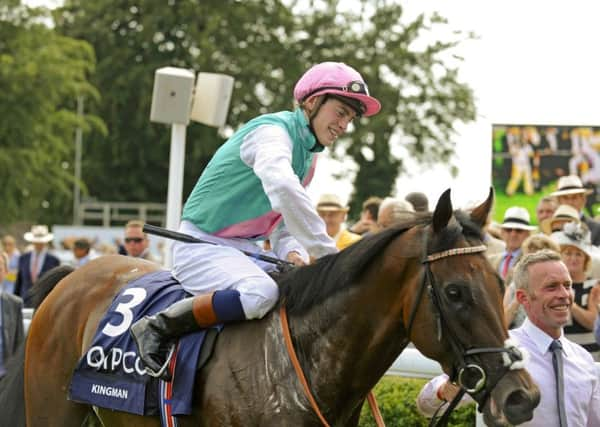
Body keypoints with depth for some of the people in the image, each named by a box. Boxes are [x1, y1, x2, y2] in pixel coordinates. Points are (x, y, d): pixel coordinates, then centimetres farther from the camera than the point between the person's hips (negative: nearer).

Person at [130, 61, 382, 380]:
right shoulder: (273, 131, -17)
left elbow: (282, 223, 16)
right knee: (261, 293, -36)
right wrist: (325, 251, -35)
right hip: (202, 245, -10)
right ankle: (158, 327, -23)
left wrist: (293, 253, -8)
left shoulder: (308, 157, 14)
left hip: (243, 249, 10)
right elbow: (282, 188, -39)